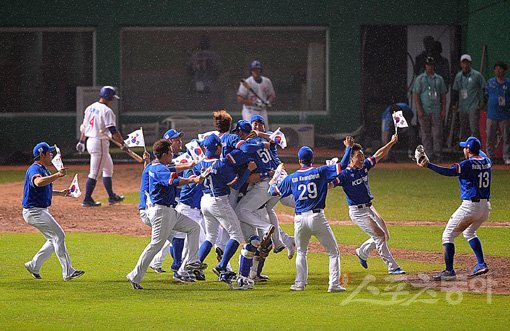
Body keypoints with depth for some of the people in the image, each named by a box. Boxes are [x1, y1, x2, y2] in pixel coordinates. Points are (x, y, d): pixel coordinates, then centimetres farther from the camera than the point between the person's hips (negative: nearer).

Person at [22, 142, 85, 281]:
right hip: (34, 211, -11)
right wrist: (57, 175, -49)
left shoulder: (43, 169, 14)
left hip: (41, 211, 11)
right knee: (58, 235, -13)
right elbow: (38, 182, -43)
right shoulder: (35, 169, -18)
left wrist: (61, 193, 20)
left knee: (53, 239, 14)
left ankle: (34, 266, 20)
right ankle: (68, 272, -13)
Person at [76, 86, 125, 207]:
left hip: (90, 141, 9)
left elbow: (84, 126, 18)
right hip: (100, 143, -9)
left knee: (108, 168, 20)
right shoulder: (106, 111, -16)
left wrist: (82, 141, 27)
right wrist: (123, 143, -17)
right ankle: (87, 200, -1)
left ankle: (111, 197, 26)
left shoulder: (90, 108, 10)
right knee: (94, 172, -4)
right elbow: (113, 131, -21)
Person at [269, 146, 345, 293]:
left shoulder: (291, 178, 6)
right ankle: (334, 284, -5)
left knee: (301, 252, 23)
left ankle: (300, 282, 17)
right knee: (333, 252, 5)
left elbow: (274, 191, 19)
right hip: (317, 217, -3)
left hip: (300, 219, 3)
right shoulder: (320, 172, -3)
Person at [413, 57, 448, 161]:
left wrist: (443, 109, 3)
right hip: (424, 111, -2)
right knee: (426, 133, 0)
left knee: (437, 133, -3)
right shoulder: (420, 79, 4)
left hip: (437, 111, 2)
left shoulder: (439, 79, 12)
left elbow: (443, 95, 12)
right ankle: (428, 154, 3)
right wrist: (419, 110, -10)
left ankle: (437, 154, 0)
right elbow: (416, 94, -1)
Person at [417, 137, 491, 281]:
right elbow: (480, 153, 32)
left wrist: (428, 165, -28)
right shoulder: (486, 161, 8)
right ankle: (481, 264, 22)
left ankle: (449, 271, -8)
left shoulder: (468, 164, -14)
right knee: (469, 232, 32)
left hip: (470, 206, -8)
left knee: (448, 235, 0)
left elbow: (449, 172, -26)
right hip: (485, 206, 8)